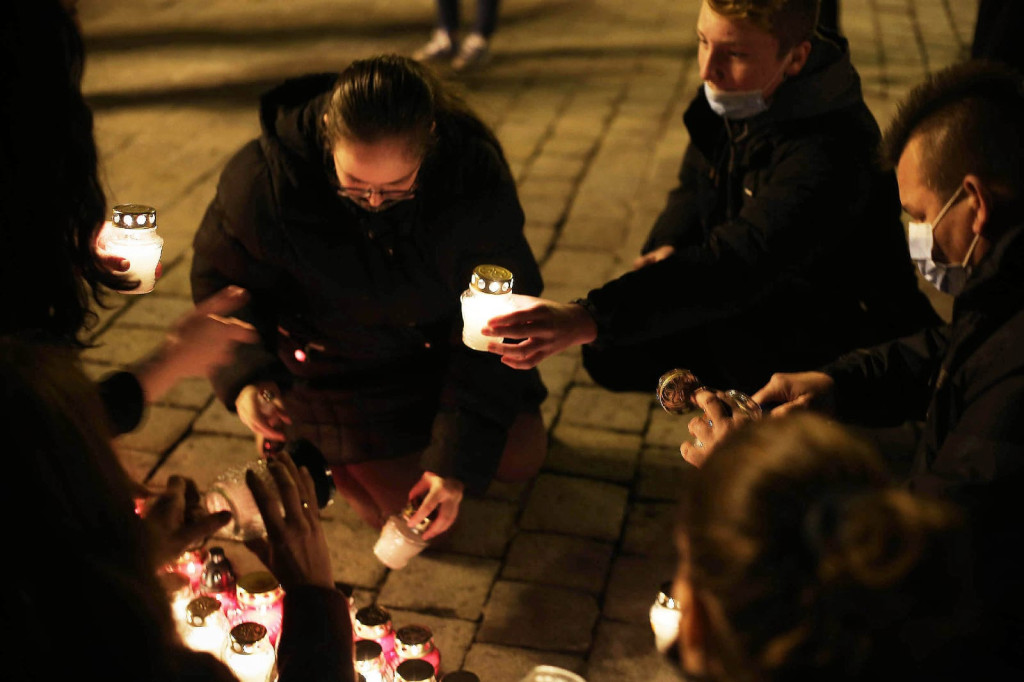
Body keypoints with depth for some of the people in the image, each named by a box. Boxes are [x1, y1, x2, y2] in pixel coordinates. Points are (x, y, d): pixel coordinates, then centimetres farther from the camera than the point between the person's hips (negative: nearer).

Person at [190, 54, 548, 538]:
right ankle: (309, 444, 23)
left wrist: (458, 458, -23)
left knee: (522, 460, 7)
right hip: (335, 365, -2)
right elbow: (221, 282, -10)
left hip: (438, 345, 3)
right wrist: (244, 376, -28)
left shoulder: (475, 176, -29)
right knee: (401, 508, -4)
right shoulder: (262, 181, -31)